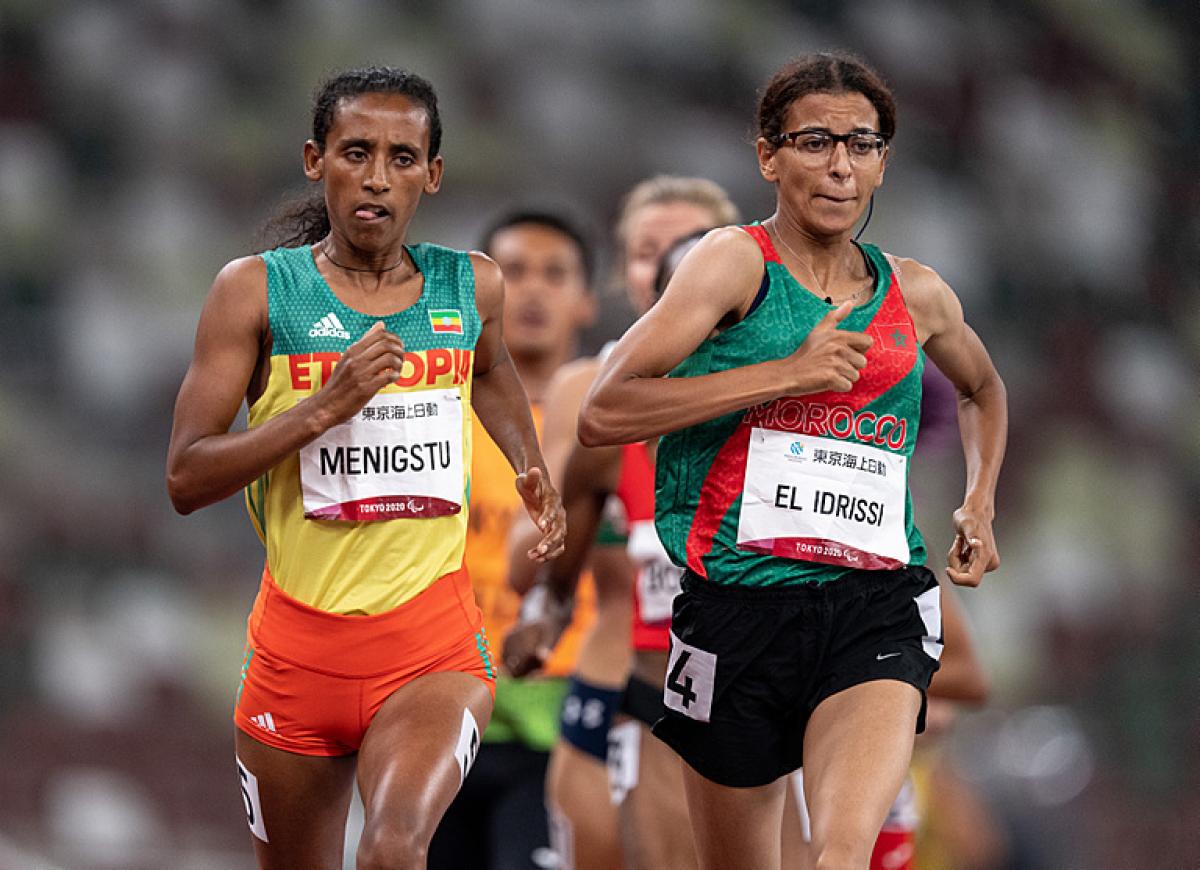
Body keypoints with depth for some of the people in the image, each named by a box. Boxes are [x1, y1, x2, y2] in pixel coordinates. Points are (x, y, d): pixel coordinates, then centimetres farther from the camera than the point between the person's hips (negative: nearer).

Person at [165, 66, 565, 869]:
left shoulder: (473, 286, 4)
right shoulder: (257, 290, -5)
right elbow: (186, 480, -10)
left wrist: (534, 473, 15)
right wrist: (323, 408, -19)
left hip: (434, 639, 0)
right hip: (300, 642, 0)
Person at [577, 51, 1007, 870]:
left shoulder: (916, 295, 11)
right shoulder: (737, 262, -3)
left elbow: (982, 388, 36)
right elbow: (602, 415, -15)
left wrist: (980, 505, 19)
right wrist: (791, 374, -16)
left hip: (876, 607, 1)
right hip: (741, 608, -1)